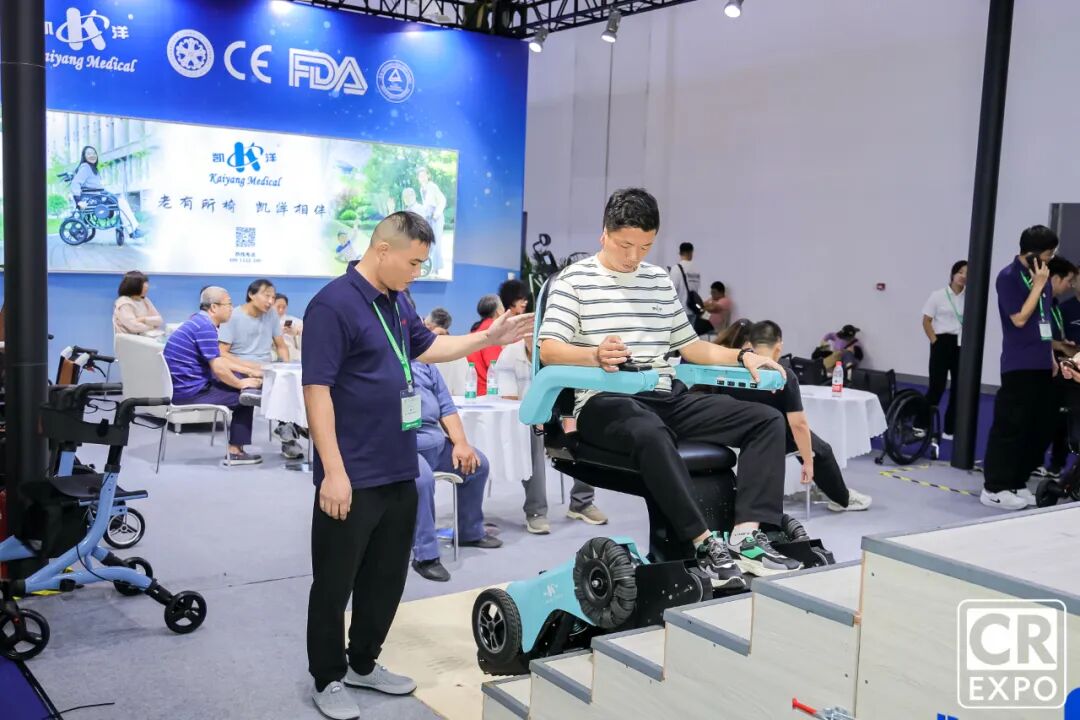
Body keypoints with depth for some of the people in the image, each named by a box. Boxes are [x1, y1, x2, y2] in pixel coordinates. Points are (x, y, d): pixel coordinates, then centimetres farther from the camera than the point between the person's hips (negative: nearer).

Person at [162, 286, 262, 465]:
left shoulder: (200, 322, 12)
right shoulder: (205, 326, -20)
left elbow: (219, 359, 21)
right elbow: (218, 368, -22)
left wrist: (250, 371, 18)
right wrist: (241, 384, -6)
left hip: (188, 384, 10)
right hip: (190, 390, -10)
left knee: (242, 378, 18)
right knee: (245, 394, -4)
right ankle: (235, 452, 4)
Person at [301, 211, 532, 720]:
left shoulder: (397, 301, 10)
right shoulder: (333, 304, -17)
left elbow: (428, 348, 26)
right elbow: (317, 390, -20)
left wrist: (489, 338, 15)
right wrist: (333, 471, -22)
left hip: (399, 471, 9)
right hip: (352, 476, -8)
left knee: (386, 578, 18)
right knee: (335, 583, 7)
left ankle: (364, 663, 34)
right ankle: (328, 679, 23)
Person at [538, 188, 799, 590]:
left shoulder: (660, 280, 21)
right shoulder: (574, 280, 3)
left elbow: (689, 345, 25)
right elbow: (549, 350, -10)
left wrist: (743, 357, 9)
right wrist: (595, 355, -30)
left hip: (667, 400, 7)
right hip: (606, 404, -6)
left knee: (767, 419, -9)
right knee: (650, 431, -42)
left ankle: (748, 536, -22)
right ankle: (705, 545, -34)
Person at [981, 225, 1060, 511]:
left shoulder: (1040, 275, 14)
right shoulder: (1009, 277, -10)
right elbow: (1020, 318, -15)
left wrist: (1051, 356, 17)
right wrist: (1039, 284, -12)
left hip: (1041, 364, 8)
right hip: (1019, 366, -8)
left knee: (1040, 427, 9)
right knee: (1010, 426, -7)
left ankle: (1017, 483, 19)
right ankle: (994, 487, 0)